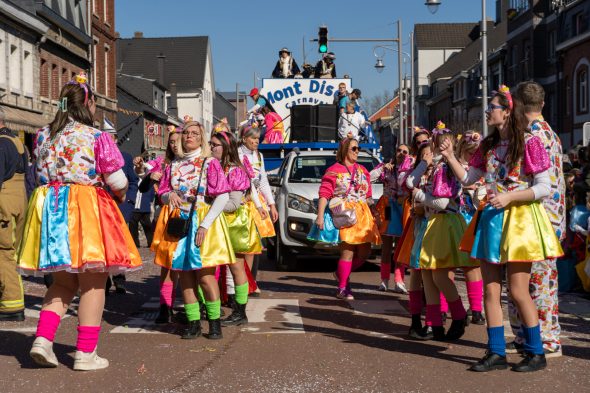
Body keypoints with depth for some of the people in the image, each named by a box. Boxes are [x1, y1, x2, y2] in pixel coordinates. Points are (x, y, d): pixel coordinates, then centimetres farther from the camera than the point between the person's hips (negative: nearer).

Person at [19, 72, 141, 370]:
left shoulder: (43, 135, 7)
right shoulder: (97, 138, -8)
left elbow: (41, 173, 15)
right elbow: (117, 182, -6)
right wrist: (120, 194, 15)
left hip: (49, 208, 6)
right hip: (87, 210, -5)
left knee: (63, 281, 19)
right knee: (93, 282, 3)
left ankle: (43, 338, 6)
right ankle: (86, 353, 5)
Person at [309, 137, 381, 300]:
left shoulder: (362, 171, 18)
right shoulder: (334, 170, 0)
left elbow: (368, 196, 20)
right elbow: (324, 194, -6)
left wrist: (375, 213, 12)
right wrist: (320, 216, -16)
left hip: (362, 214, 6)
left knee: (364, 252, 4)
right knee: (348, 252, -9)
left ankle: (342, 273, 27)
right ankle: (342, 288, 2)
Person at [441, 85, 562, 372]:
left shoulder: (528, 143, -8)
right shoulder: (488, 146, 12)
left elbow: (544, 188, -10)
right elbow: (468, 179, 14)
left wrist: (509, 197, -18)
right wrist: (450, 157, 2)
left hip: (519, 219, -7)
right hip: (491, 219, 7)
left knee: (518, 290, -4)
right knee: (490, 289, 5)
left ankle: (536, 352, 12)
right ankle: (496, 353, 13)